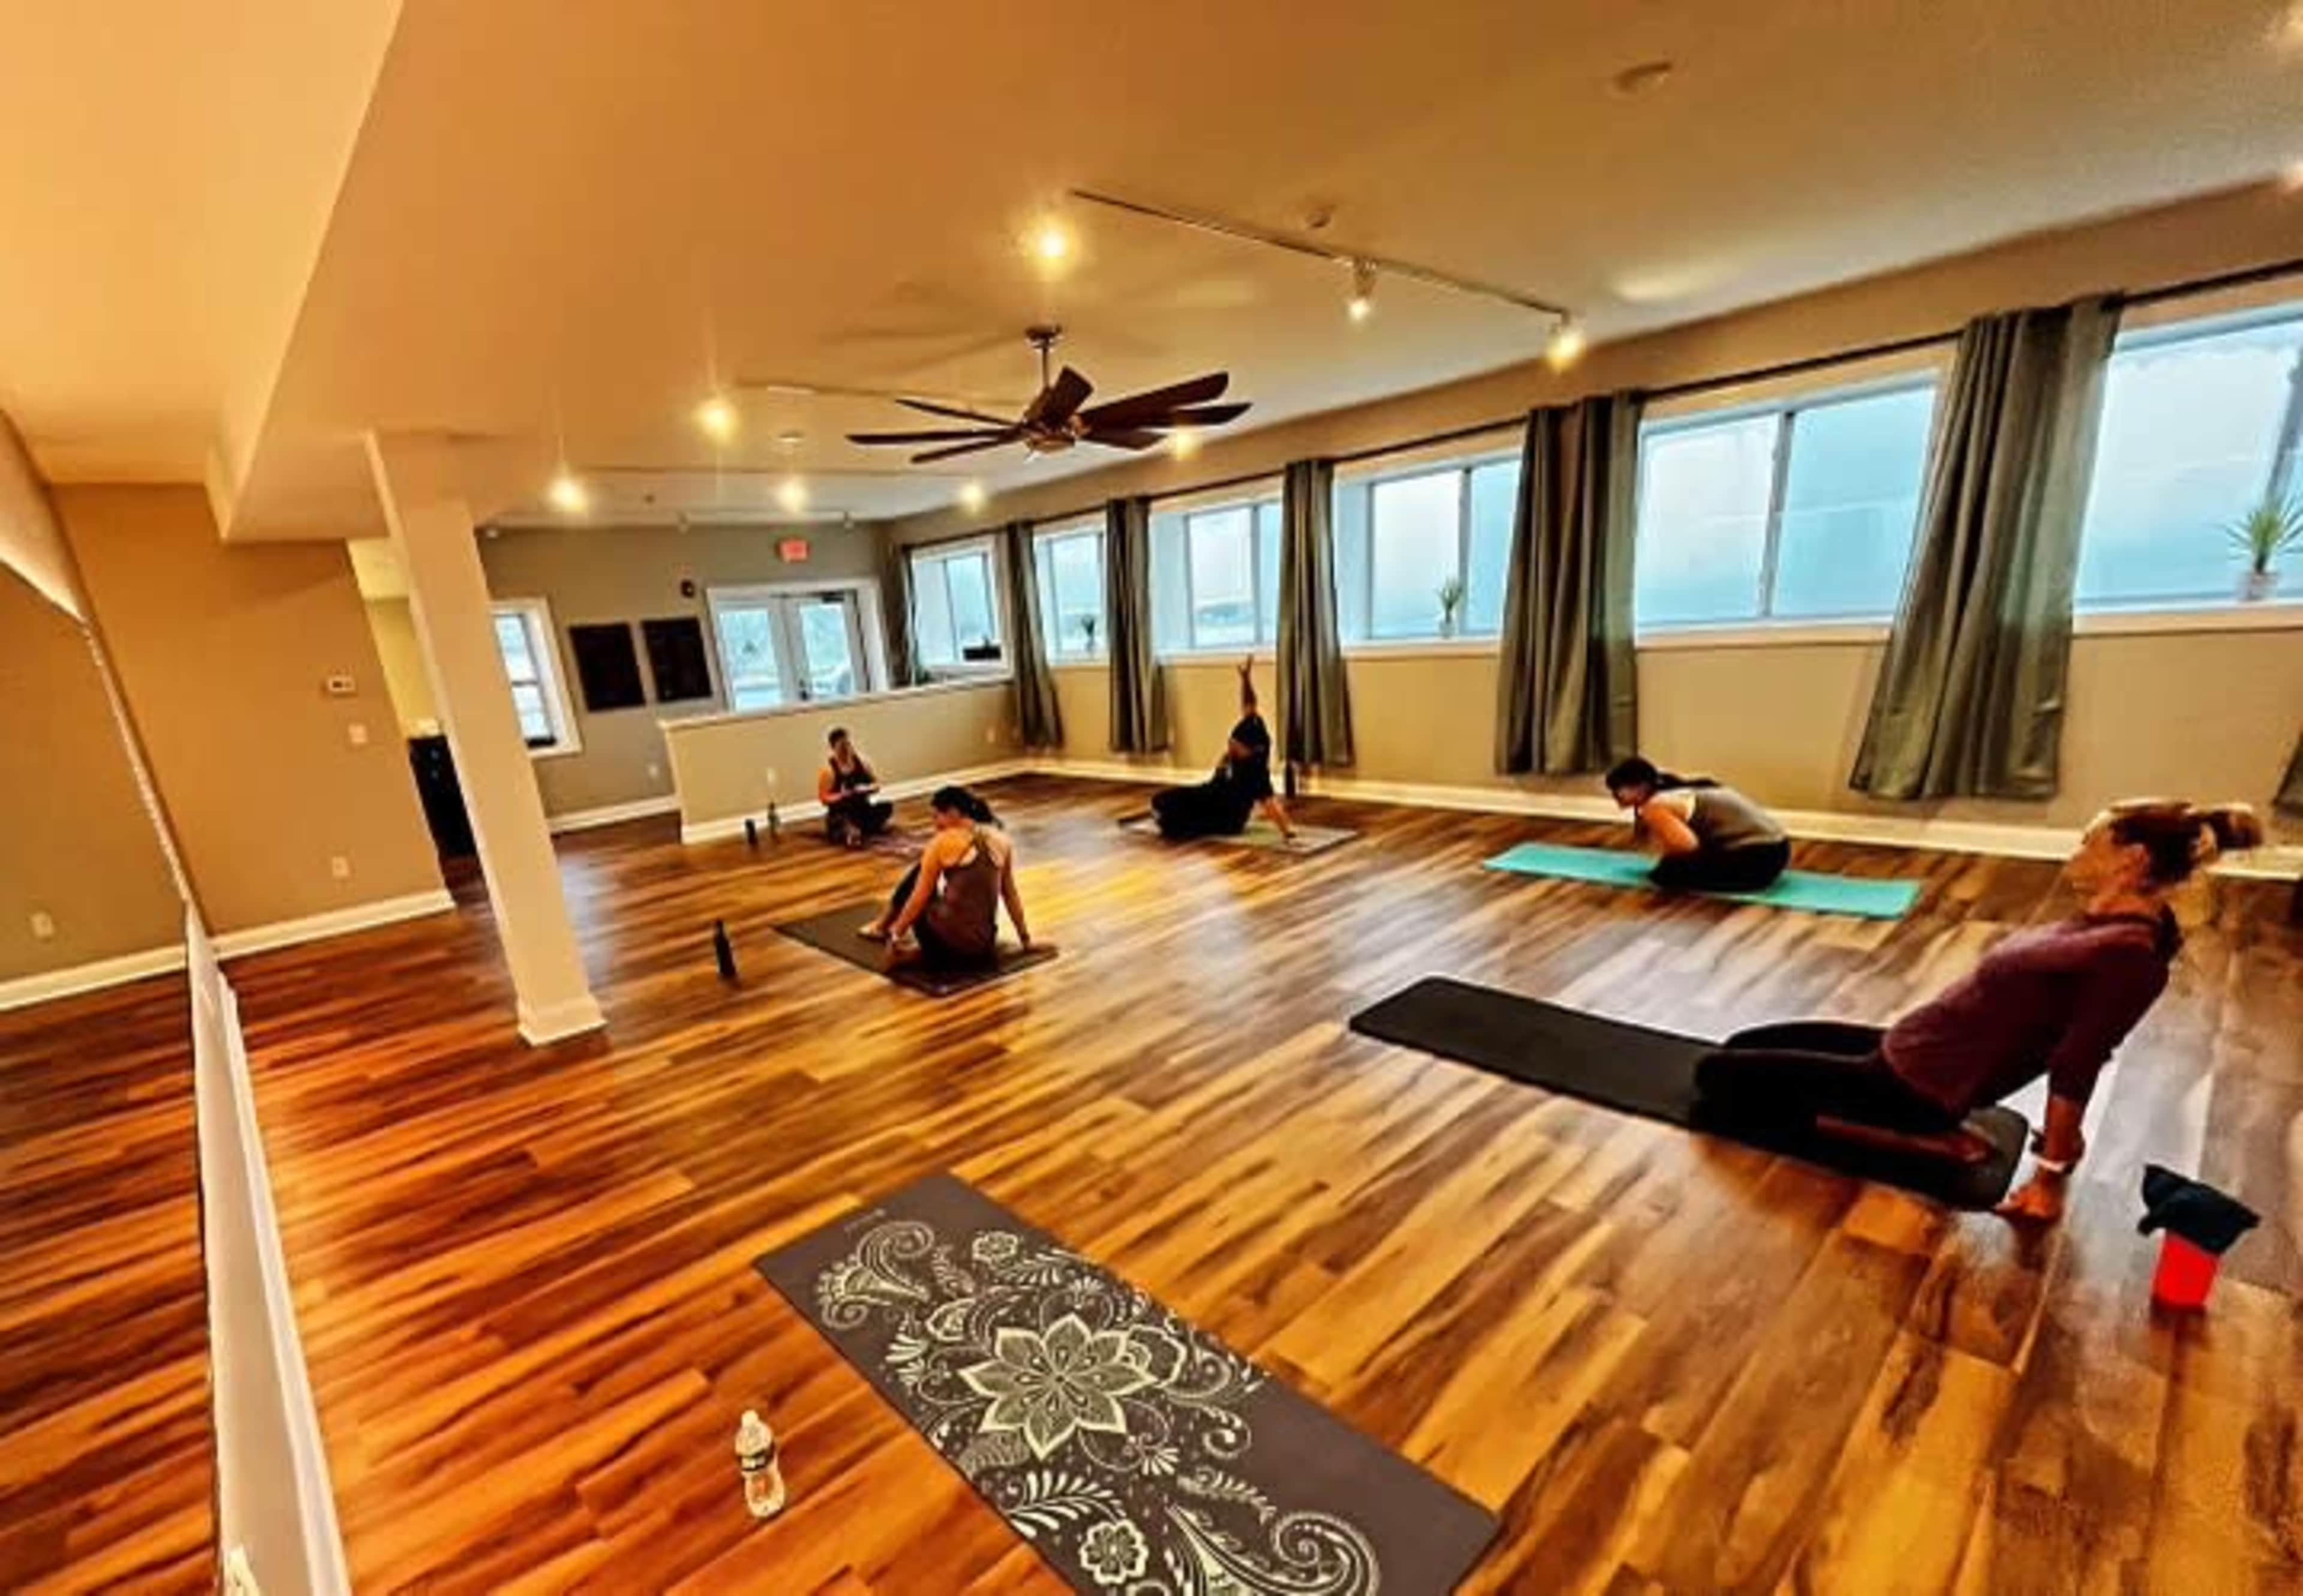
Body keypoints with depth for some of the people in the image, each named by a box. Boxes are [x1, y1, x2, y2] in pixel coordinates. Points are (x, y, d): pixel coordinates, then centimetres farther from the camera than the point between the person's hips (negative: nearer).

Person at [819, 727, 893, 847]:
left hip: (863, 809, 5)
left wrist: (867, 789, -16)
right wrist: (842, 796, -29)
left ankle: (853, 831, -23)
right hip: (841, 814, -5)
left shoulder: (861, 761, 1)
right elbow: (823, 798, -13)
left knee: (887, 807, -23)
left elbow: (876, 785, 6)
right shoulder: (829, 769, -12)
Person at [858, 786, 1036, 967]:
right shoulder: (1002, 841, 6)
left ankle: (881, 926, 37)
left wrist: (896, 936, 7)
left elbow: (920, 897, -3)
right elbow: (1011, 895, 13)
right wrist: (1026, 939, 21)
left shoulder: (944, 841, -6)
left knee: (918, 873, 23)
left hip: (946, 941, -4)